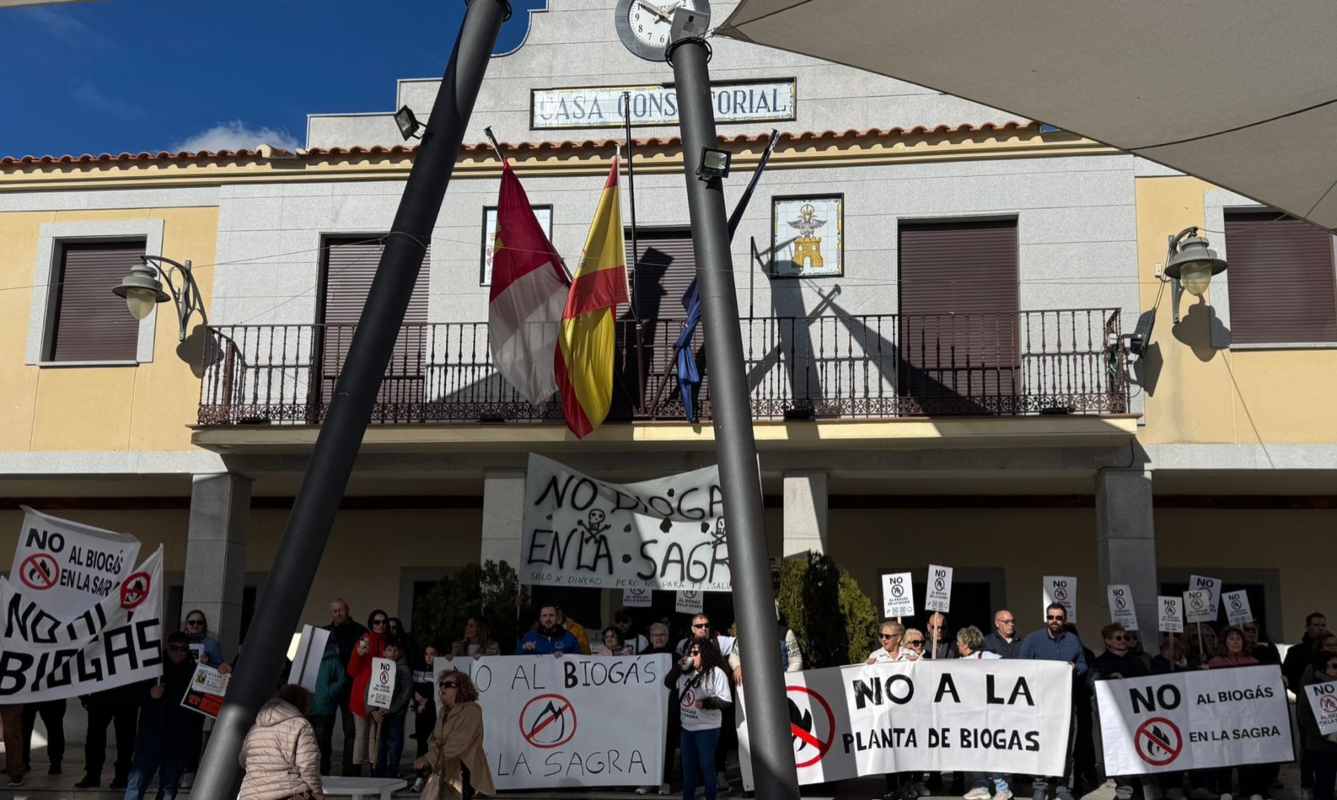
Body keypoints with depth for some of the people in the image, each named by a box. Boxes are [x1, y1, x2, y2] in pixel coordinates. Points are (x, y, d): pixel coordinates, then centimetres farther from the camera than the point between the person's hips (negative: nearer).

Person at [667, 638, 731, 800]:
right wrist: (678, 666, 0)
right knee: (688, 767, 14)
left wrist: (706, 703, -29)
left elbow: (725, 701, -14)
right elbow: (668, 683, 13)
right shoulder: (686, 672, 10)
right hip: (687, 727, 7)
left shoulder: (716, 673, -10)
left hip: (707, 729, -7)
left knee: (707, 767, 0)